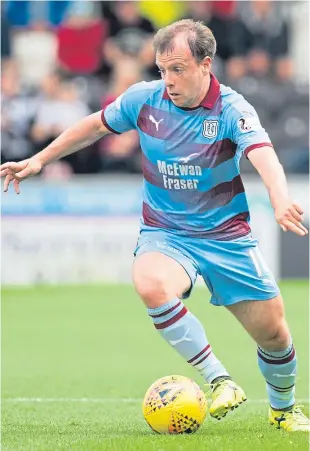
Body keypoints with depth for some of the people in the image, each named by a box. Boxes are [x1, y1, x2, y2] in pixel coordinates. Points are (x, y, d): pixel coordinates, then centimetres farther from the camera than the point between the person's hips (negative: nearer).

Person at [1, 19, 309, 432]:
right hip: (165, 234, 1)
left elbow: (262, 155, -35)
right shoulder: (144, 99, -6)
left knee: (273, 332, 2)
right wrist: (39, 160, 15)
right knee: (152, 285, -35)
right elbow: (96, 125, 13)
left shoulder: (231, 110, -16)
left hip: (226, 236, -1)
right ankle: (219, 381, -24)